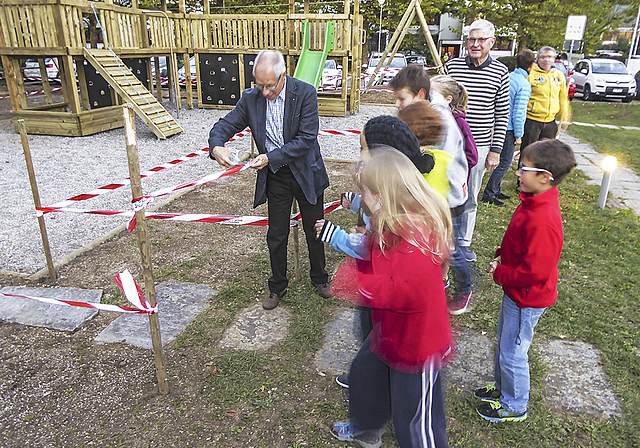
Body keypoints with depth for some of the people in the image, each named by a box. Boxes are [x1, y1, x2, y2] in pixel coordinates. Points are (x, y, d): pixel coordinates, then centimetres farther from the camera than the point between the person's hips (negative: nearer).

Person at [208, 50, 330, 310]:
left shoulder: (305, 93, -17)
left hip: (306, 173, -2)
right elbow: (226, 125, -3)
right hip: (275, 178, 2)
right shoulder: (251, 98, -7)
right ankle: (277, 286, 32)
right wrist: (216, 146, -26)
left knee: (314, 231, 14)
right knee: (276, 235, 11)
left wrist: (271, 157, -27)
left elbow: (306, 138, -21)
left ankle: (319, 278, 38)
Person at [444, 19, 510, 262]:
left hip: (480, 146, 1)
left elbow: (502, 115, 4)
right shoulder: (452, 66, -1)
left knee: (470, 197, 11)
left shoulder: (500, 72, 1)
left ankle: (463, 242, 27)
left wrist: (496, 150, 0)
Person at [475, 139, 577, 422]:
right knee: (504, 344, 25)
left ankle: (514, 406, 32)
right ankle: (503, 388, 47)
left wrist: (500, 274, -18)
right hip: (516, 292, 9)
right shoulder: (533, 203, -2)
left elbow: (535, 272, -30)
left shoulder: (542, 223, -33)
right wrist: (502, 256, 0)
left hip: (527, 299, -9)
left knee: (512, 353, 9)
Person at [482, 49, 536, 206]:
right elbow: (518, 113, -18)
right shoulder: (524, 85, -16)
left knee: (502, 161, 18)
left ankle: (496, 191, 26)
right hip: (509, 129, -8)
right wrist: (518, 135, -10)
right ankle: (489, 194, 4)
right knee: (505, 163, 1)